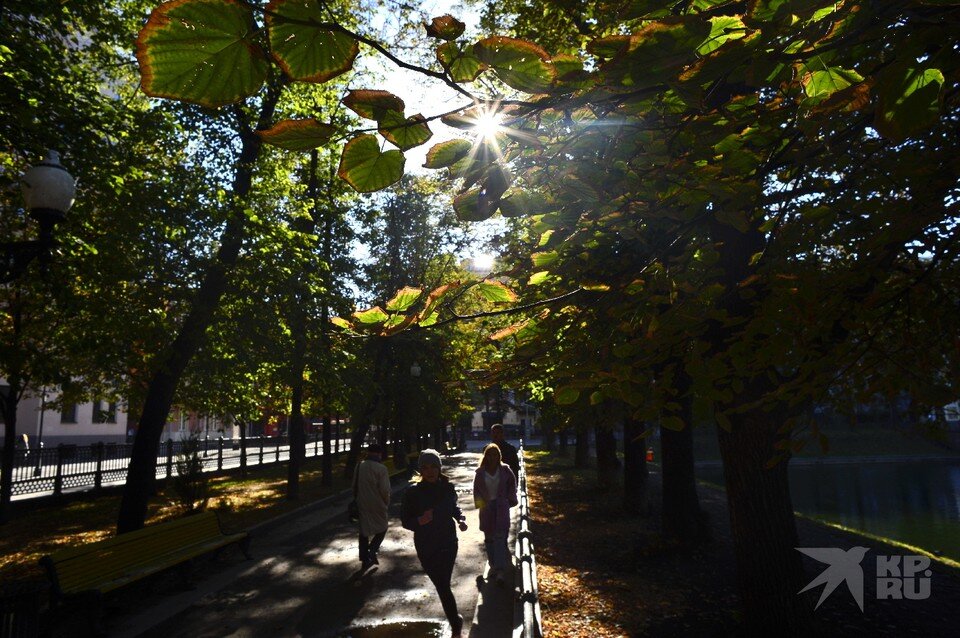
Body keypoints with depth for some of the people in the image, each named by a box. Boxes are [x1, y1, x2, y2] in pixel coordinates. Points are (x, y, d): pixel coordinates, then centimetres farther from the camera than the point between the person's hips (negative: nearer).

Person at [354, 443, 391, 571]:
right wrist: (386, 503, 1)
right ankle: (373, 549, -4)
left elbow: (354, 485, 8)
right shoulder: (381, 468, -17)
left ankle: (364, 559, 19)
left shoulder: (359, 466, 0)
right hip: (377, 505, -4)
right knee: (382, 528, 15)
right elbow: (385, 490, -17)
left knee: (364, 531, 15)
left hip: (362, 504, 5)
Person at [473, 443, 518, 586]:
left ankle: (500, 572, -11)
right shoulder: (480, 472, -4)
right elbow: (476, 489, 6)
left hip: (501, 507, -2)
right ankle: (493, 566, 27)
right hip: (487, 507, 2)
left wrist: (510, 499, 5)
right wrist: (479, 502, -1)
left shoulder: (505, 469, -6)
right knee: (489, 539, 12)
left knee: (500, 538, -8)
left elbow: (512, 484, 8)